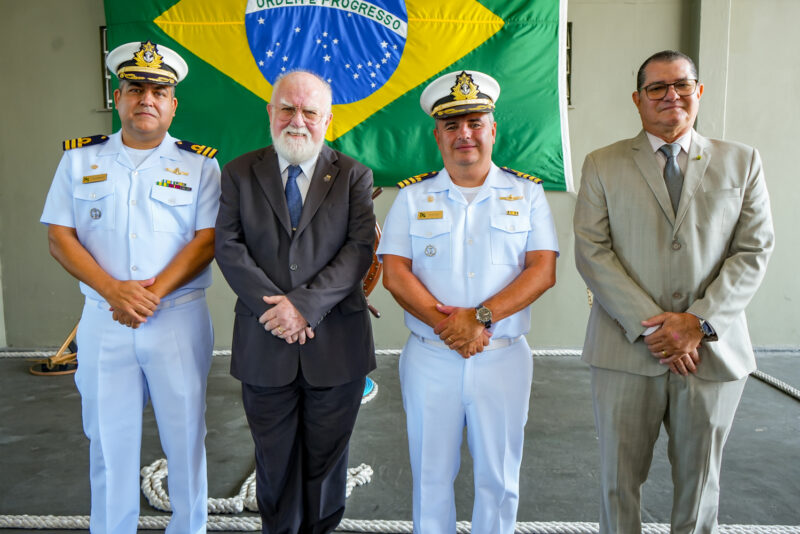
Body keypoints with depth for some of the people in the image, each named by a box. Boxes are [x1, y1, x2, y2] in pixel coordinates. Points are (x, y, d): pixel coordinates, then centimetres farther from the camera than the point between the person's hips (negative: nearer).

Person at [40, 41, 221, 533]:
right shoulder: (80, 159, 7)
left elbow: (207, 240, -6)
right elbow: (59, 237, 2)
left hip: (179, 319, -1)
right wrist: (114, 290, -13)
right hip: (104, 321, 2)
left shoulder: (200, 164, 2)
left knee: (185, 437, 8)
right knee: (109, 440, 12)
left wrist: (153, 294, -16)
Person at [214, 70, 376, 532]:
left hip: (335, 343, -1)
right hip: (264, 345, 1)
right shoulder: (240, 173, 6)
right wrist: (272, 306, -15)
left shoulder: (354, 176, 2)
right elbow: (229, 247, -2)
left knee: (326, 457, 14)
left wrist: (307, 304, -18)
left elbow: (361, 248, -8)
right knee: (275, 459, 15)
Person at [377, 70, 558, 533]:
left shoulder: (527, 193, 4)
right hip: (429, 359, 0)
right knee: (431, 477, 13)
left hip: (504, 358, 0)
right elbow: (394, 273, -4)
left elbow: (543, 270, -5)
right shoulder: (412, 196, 4)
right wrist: (448, 325, -16)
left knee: (499, 479, 12)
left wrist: (481, 317, -17)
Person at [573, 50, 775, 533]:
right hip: (627, 349, -1)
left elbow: (754, 251, 2)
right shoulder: (603, 166, 4)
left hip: (713, 350, 1)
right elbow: (592, 252, -5)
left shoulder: (742, 162, 8)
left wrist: (700, 321, -12)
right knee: (619, 480, 9)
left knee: (700, 483, 15)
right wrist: (650, 327, -13)